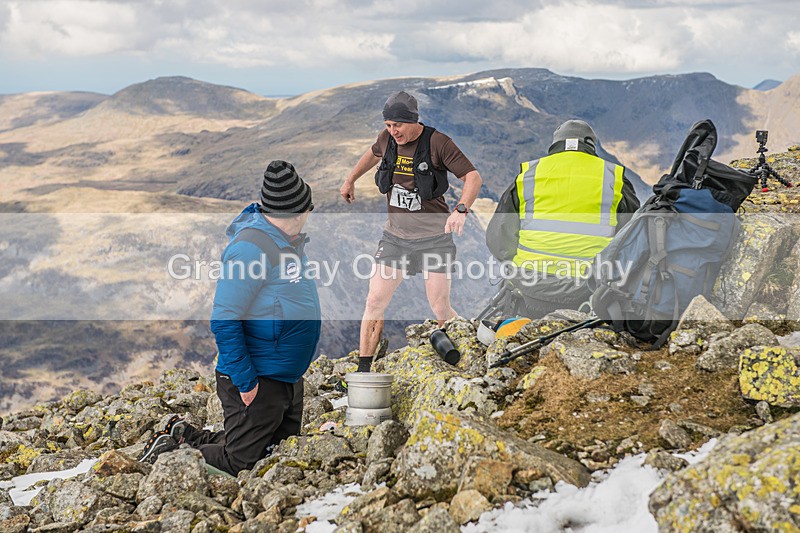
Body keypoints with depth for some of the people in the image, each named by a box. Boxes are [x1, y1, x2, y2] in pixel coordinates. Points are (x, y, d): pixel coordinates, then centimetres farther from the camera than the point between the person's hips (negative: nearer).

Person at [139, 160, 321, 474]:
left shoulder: (285, 240, 7)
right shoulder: (251, 248, -23)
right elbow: (223, 321, -24)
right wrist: (245, 381, -23)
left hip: (288, 376, 10)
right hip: (257, 381, -10)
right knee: (239, 463, -4)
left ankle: (186, 435, 29)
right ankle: (173, 451, 17)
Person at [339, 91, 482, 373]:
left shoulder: (438, 142, -13)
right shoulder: (388, 138, 2)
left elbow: (473, 177, -13)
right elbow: (374, 153, 27)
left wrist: (461, 210, -30)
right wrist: (350, 180, 36)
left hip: (434, 238, -4)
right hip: (395, 235, 4)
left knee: (440, 310, -4)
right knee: (375, 301, -3)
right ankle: (363, 370, 5)